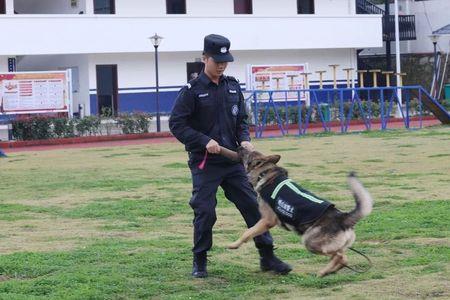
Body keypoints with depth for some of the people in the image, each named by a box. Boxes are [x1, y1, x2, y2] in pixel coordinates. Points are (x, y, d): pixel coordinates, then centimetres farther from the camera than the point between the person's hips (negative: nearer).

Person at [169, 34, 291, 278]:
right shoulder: (192, 90, -7)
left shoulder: (232, 86, 8)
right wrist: (204, 141, -18)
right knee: (205, 212, -3)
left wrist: (244, 139, -4)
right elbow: (176, 124, -9)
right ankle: (199, 262, 13)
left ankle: (267, 257, 10)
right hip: (204, 163, -5)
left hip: (233, 160, 5)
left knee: (252, 205, 2)